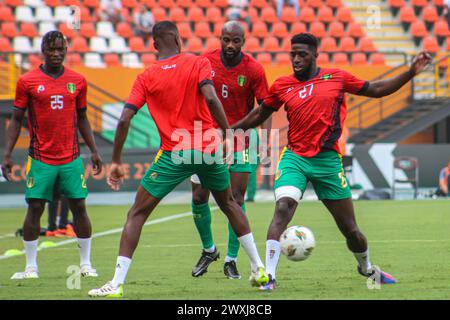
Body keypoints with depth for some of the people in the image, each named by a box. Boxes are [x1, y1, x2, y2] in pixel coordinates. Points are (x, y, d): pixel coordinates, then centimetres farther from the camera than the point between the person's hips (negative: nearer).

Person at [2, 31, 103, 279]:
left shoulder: (78, 81, 7)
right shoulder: (27, 81, -1)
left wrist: (94, 151, 12)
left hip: (71, 158, 2)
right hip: (40, 158, -2)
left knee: (79, 207, 1)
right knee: (35, 208, -3)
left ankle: (86, 264, 11)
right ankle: (31, 267, 5)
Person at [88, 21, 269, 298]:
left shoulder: (146, 78, 3)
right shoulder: (199, 63, 1)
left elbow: (125, 120, -4)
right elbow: (210, 98, -16)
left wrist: (116, 162, 3)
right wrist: (228, 135, -12)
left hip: (174, 155, -2)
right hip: (209, 151, 2)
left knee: (137, 214, 5)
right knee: (229, 203, 26)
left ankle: (117, 283, -7)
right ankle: (259, 268, 27)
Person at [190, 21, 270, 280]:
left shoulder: (254, 70, -11)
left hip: (240, 140, -2)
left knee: (237, 200, -5)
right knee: (199, 197, 2)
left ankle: (231, 260, 6)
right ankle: (209, 249, 24)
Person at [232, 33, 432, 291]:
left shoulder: (337, 78, 3)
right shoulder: (282, 86, 4)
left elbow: (376, 90, 12)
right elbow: (259, 115, 18)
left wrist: (411, 72, 5)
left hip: (328, 162, 0)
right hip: (294, 158, 0)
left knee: (350, 228, 6)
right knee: (283, 208, -26)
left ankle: (367, 268, 37)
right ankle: (269, 276, -25)